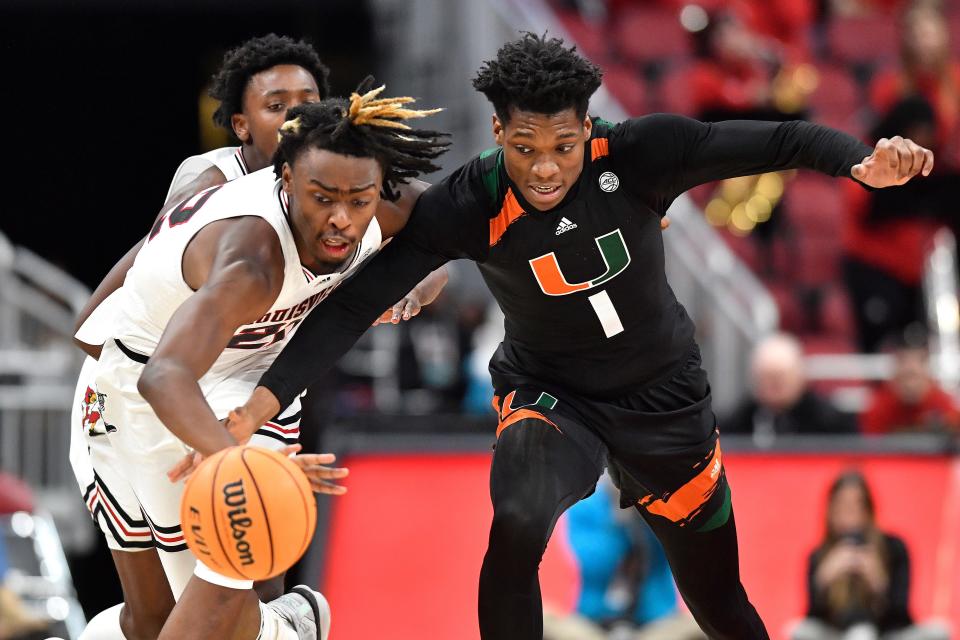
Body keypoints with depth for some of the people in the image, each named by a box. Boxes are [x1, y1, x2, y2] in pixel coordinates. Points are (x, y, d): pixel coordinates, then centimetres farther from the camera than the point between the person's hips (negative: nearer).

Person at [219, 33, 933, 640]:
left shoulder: (639, 153, -23)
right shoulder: (470, 205, -24)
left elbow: (778, 142, -22)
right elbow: (357, 304, -23)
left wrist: (867, 163, -42)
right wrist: (257, 409, -31)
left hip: (662, 396, 2)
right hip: (547, 394, -2)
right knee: (517, 524, -34)